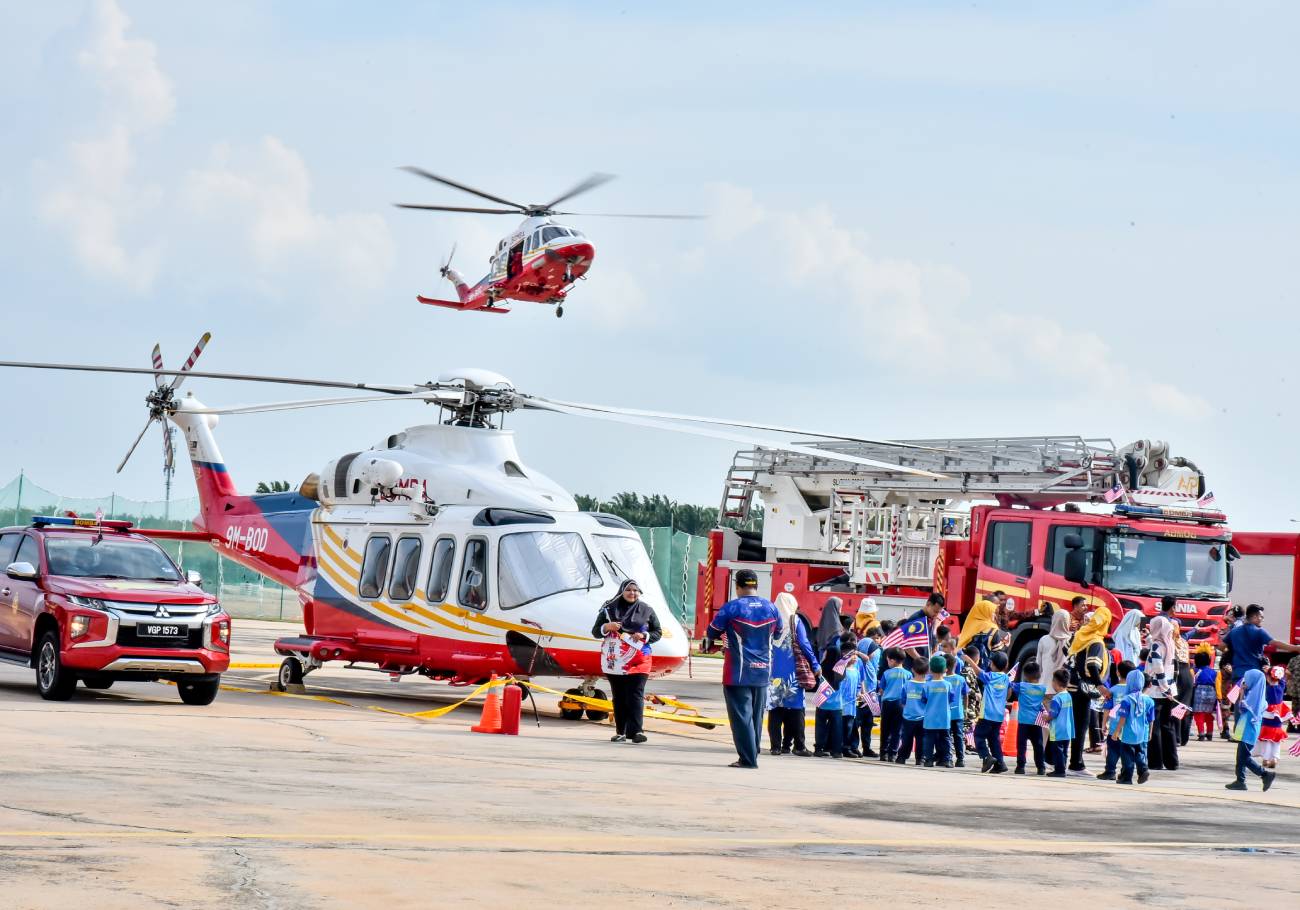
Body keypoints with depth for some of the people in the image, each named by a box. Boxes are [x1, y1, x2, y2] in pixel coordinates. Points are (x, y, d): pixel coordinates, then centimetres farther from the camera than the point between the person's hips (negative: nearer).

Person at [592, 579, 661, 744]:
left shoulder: (646, 610, 7)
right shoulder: (609, 609, 8)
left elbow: (658, 632, 11)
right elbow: (595, 632, 9)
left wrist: (644, 636, -9)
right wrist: (606, 627, -13)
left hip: (638, 660, -1)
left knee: (636, 695, -11)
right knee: (618, 697, 4)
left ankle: (635, 731, -17)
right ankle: (620, 732, 8)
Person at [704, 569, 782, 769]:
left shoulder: (732, 607, -12)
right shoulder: (770, 607, 2)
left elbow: (713, 631, -2)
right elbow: (778, 632, 17)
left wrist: (709, 644, 21)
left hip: (738, 673, -5)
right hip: (763, 672, 5)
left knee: (741, 715, -2)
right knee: (756, 716, 13)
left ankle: (748, 758, -8)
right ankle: (752, 757, 17)